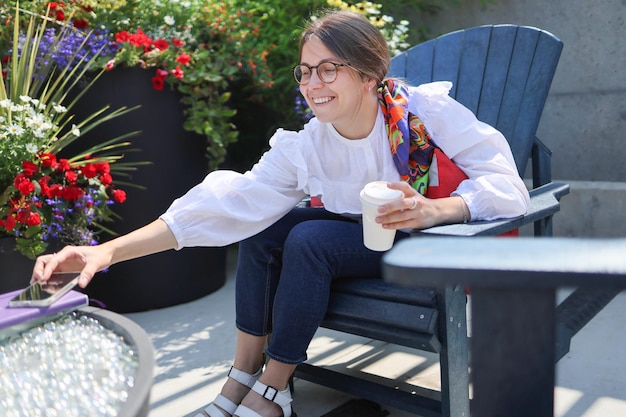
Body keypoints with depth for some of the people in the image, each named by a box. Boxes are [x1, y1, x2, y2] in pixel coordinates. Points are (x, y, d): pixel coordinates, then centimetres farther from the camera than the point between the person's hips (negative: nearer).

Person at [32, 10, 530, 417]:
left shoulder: (424, 111, -23)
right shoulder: (304, 147, -13)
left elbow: (508, 187, -26)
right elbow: (229, 202, -21)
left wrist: (433, 209, -47)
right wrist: (110, 250, -28)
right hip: (360, 234, 5)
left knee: (310, 240, -26)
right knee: (264, 230, -12)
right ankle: (243, 377, -1)